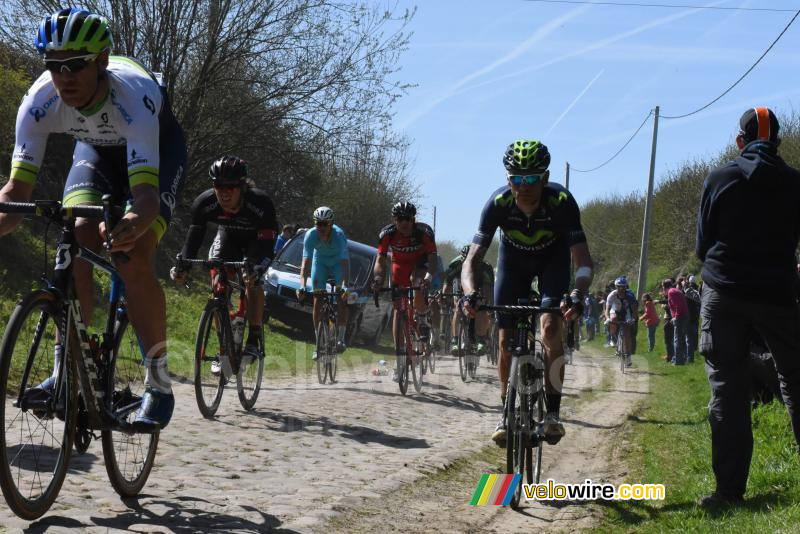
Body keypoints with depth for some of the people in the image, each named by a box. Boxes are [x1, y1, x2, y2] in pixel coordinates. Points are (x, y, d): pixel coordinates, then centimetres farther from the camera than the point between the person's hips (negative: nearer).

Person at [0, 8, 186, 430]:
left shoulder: (132, 94, -42)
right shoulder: (40, 101, -30)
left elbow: (146, 193, -50)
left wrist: (133, 225, -72)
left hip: (157, 149, -4)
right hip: (96, 148, 4)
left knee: (134, 260, -23)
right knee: (77, 240, -22)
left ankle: (159, 383, -10)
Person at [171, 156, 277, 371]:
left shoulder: (261, 203, -38)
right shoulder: (204, 203, -30)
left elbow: (267, 247, -39)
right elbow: (193, 238, -23)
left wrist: (258, 268, -59)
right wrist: (182, 265, -41)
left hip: (256, 239, -2)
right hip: (227, 236, 3)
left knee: (252, 280, -26)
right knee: (217, 283, -15)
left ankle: (254, 340, -18)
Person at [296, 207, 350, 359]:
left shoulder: (339, 235, -35)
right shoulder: (310, 235, -30)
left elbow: (345, 262, -39)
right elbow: (306, 261, -34)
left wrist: (345, 286, -51)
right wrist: (302, 286, -47)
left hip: (338, 262, -2)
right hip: (320, 262, 2)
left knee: (341, 299, -15)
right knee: (317, 302, -6)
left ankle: (341, 339, -6)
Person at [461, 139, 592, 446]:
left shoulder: (561, 202, -35)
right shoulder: (498, 204, -32)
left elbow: (583, 261, -36)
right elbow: (472, 259, -31)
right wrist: (470, 293, -51)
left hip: (552, 259, -2)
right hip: (513, 259, 2)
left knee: (550, 326, -23)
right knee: (505, 340, -4)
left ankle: (553, 412, -13)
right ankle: (507, 414, 12)